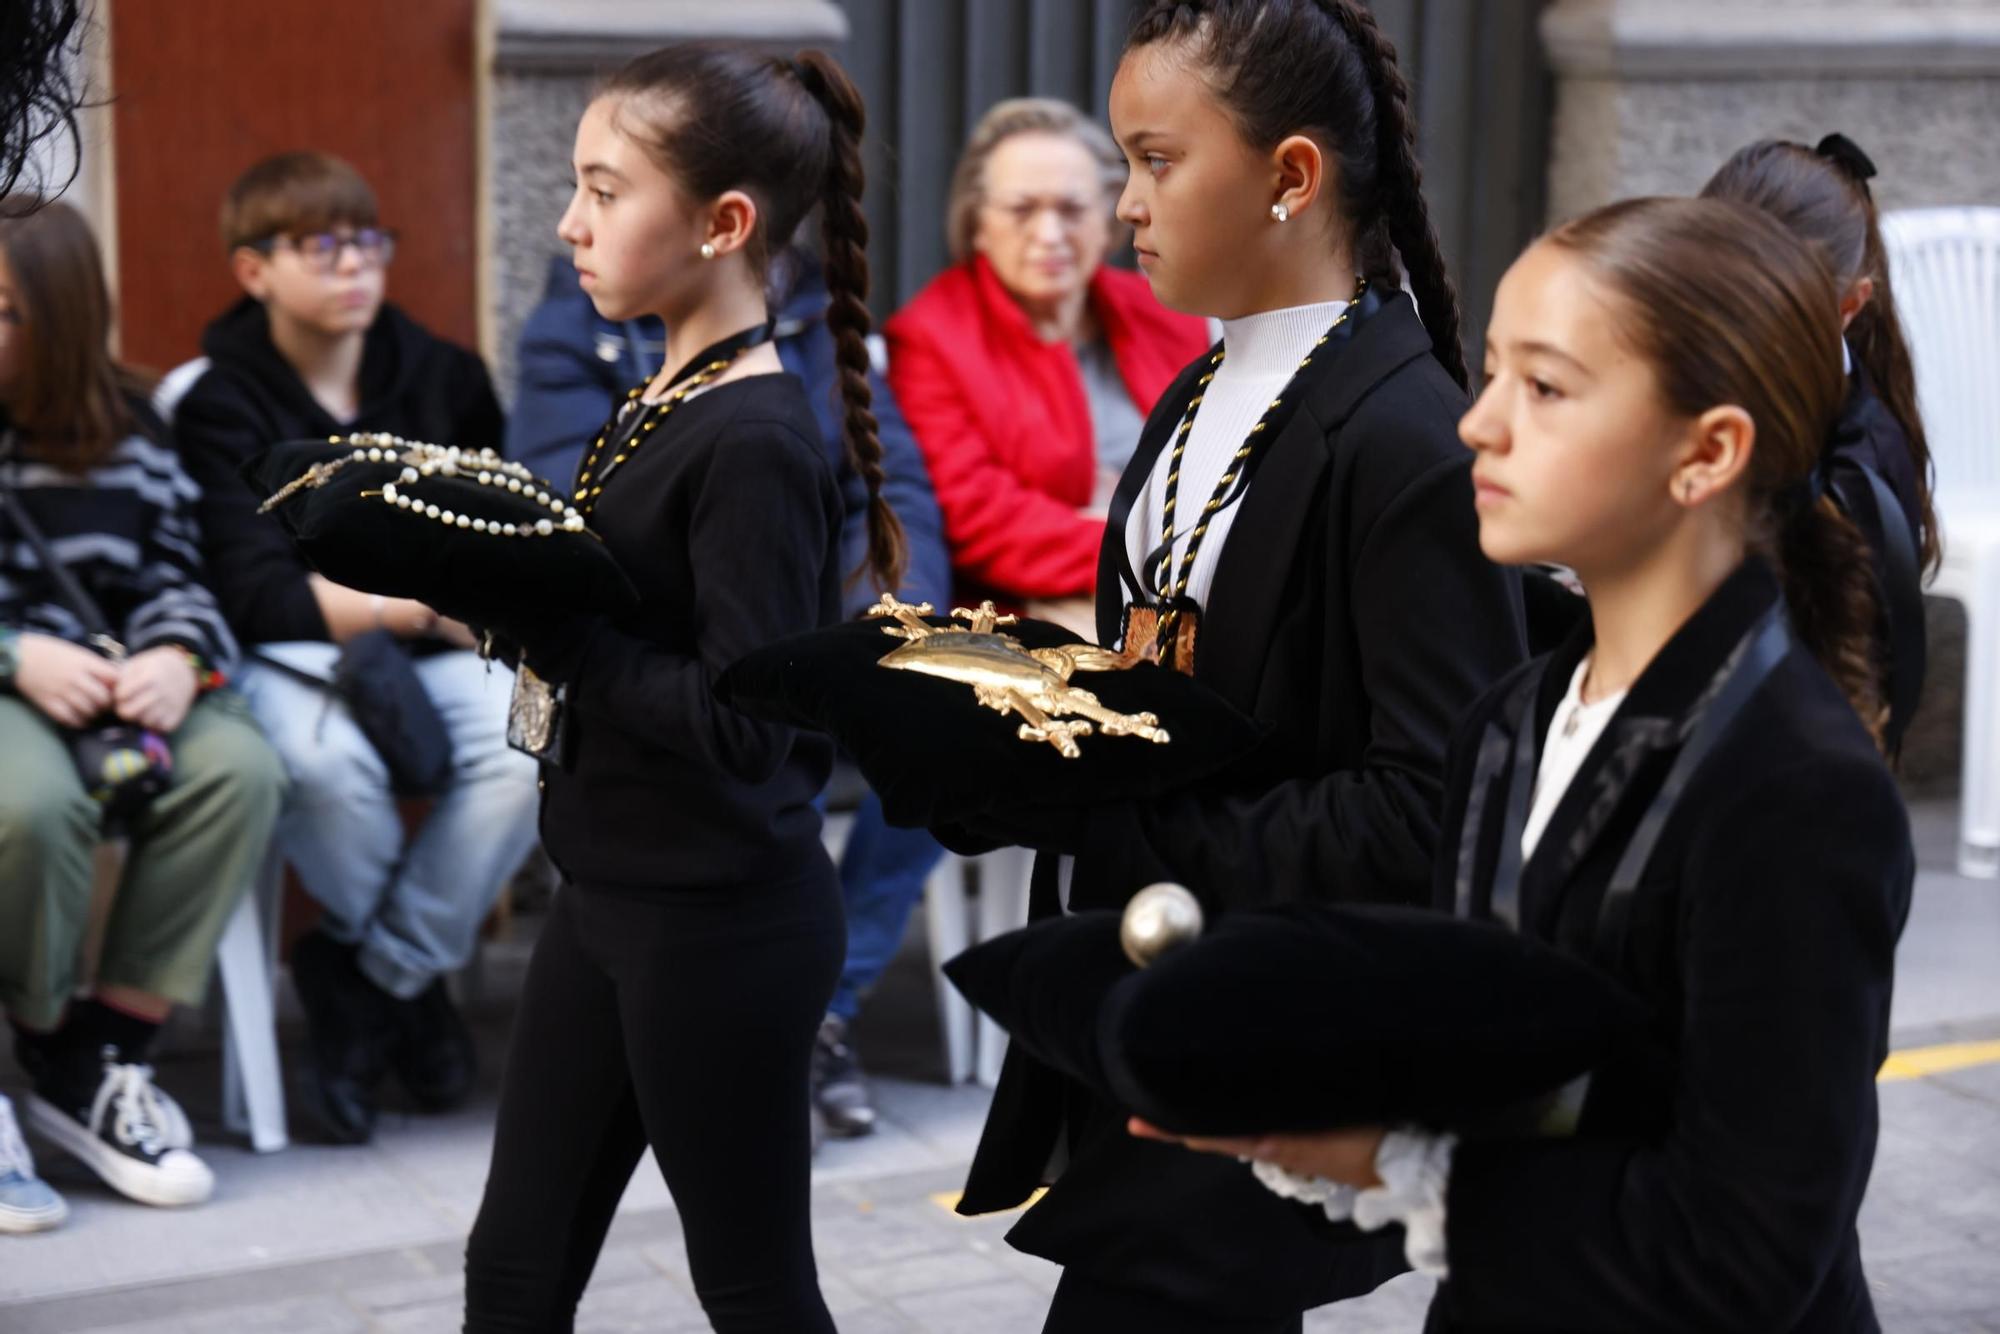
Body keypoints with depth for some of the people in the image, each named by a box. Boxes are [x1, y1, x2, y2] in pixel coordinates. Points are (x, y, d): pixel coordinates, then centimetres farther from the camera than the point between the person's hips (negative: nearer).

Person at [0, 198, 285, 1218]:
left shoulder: (126, 431, 13)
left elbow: (175, 576, 12)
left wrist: (176, 656, -11)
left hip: (116, 680, 4)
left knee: (238, 769, -26)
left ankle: (103, 1054, -18)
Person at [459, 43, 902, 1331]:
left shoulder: (758, 442, -20)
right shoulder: (659, 401, 6)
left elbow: (740, 724, -26)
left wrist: (540, 625, -22)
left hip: (722, 921, -9)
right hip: (614, 891, 9)